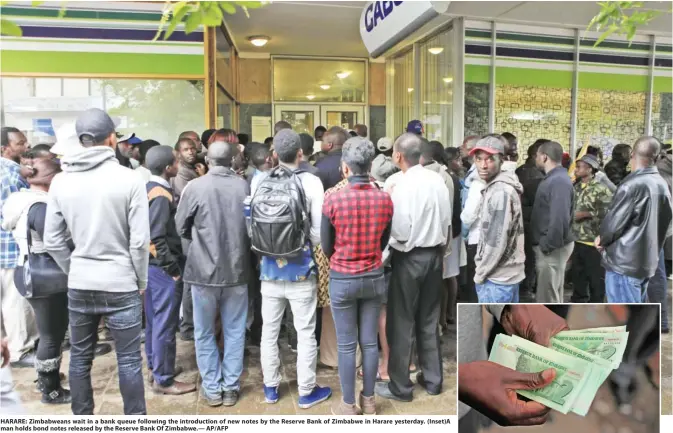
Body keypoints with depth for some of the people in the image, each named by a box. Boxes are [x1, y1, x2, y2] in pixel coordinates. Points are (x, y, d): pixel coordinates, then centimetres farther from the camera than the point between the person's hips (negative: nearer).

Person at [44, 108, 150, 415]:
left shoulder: (60, 181, 1)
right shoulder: (129, 180, -12)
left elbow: (52, 242, 4)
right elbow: (140, 241, -12)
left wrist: (74, 272, 16)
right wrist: (141, 281, 1)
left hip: (79, 286, 4)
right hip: (121, 285, -4)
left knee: (80, 357, 18)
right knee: (129, 360, 8)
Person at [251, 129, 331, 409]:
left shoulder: (260, 183, -1)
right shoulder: (311, 181, -11)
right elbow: (318, 230, -11)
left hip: (269, 268, 4)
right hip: (301, 269, -4)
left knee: (269, 330, 16)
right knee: (305, 333, 9)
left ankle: (270, 387, 30)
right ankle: (306, 391, 22)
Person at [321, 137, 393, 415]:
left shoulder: (333, 200, -16)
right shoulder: (385, 200, -7)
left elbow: (326, 245, -3)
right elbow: (384, 241, 6)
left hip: (342, 279, -3)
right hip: (375, 277, 3)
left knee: (346, 345, 8)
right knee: (370, 342, 14)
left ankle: (349, 405, 21)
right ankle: (368, 400, 28)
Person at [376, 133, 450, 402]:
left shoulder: (401, 184, -17)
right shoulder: (437, 180, 2)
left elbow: (400, 232, -18)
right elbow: (447, 220, 6)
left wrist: (385, 247, -2)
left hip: (409, 258, -6)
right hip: (435, 255, 7)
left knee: (402, 322, 5)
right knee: (429, 320, 17)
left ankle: (400, 387, 17)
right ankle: (432, 379, 28)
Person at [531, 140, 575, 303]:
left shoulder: (559, 181, -20)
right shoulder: (553, 178, 13)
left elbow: (560, 218, -28)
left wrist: (547, 246, -22)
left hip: (552, 249, -10)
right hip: (549, 246, 10)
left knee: (548, 298, 0)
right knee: (552, 295, 20)